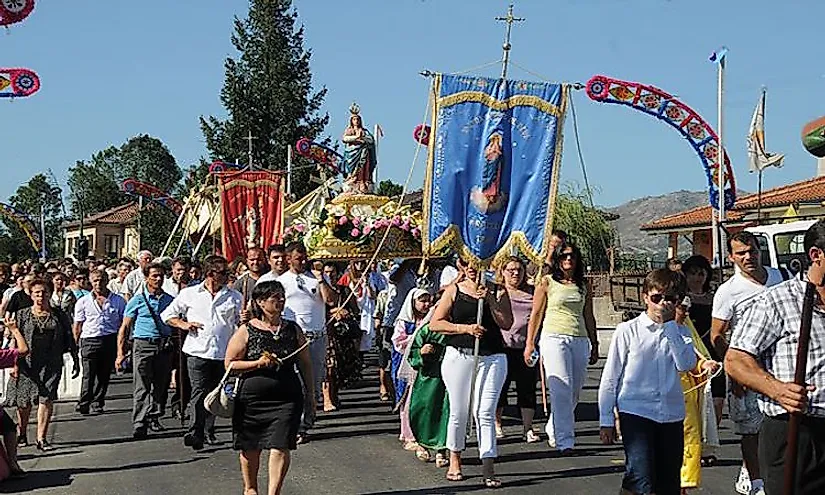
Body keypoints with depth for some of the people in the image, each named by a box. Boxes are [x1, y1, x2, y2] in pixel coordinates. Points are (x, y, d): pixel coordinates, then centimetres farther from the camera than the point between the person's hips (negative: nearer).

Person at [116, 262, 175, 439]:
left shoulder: (169, 300, 12)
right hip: (143, 345, -3)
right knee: (142, 388, -8)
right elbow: (124, 327, 4)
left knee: (161, 386, 9)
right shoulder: (138, 300, 3)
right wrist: (120, 353, -4)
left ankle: (154, 419, 24)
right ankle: (139, 425, -9)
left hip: (164, 347, 3)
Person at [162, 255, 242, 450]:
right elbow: (167, 315, 15)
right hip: (198, 351, -2)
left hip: (224, 353, 2)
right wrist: (182, 324, -1)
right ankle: (195, 432, -14)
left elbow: (241, 322, 13)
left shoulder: (234, 296, 10)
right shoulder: (190, 294, 8)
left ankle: (208, 428, 25)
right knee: (199, 392, -11)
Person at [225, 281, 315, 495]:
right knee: (250, 447, 12)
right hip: (251, 398, -1)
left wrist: (310, 393, 13)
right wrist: (258, 363, -15)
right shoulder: (246, 331, -2)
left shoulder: (293, 329, 6)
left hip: (287, 397, 1)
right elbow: (230, 363, -3)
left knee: (280, 447, -11)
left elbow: (305, 364, 14)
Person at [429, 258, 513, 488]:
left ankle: (489, 469, -7)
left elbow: (507, 323, -2)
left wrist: (490, 300, -12)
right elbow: (435, 324, 1)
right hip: (459, 355, 1)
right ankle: (455, 461, 26)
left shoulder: (497, 291, 7)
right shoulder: (454, 291, 6)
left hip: (492, 357, 0)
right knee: (458, 411, 8)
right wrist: (465, 328, -9)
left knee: (485, 413, -8)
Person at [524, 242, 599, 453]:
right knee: (561, 389, -13)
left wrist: (595, 345, 20)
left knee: (574, 391, 5)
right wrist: (530, 343, 1)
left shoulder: (584, 286, 15)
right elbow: (536, 314, 5)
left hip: (580, 340, 5)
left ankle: (553, 431, 25)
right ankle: (565, 441, -12)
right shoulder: (547, 282, 4)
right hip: (554, 338, -4)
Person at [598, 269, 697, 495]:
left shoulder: (680, 332, 8)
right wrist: (606, 420, 1)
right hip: (636, 411, -4)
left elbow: (686, 364, -12)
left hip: (672, 414, 4)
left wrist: (670, 327, -10)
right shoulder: (628, 330, -2)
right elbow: (610, 378, 1)